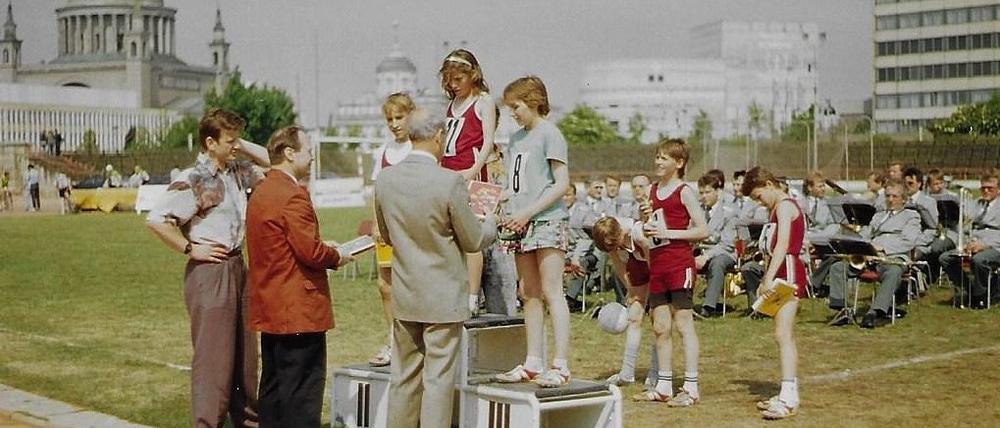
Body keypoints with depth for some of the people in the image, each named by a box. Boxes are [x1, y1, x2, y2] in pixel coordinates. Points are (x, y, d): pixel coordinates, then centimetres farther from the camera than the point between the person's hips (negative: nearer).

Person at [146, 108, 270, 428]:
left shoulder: (237, 172, 8)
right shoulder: (193, 181, -16)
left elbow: (271, 162, 22)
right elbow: (156, 219, -23)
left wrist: (242, 147, 7)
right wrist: (190, 249, -16)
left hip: (237, 268, 8)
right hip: (209, 272, -8)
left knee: (245, 354, 15)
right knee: (213, 358, -4)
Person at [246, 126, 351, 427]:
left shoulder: (260, 192, 14)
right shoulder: (293, 194, -17)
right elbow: (310, 252, -22)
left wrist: (325, 249, 15)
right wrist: (337, 258, -3)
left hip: (270, 308, 10)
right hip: (299, 309, -10)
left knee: (273, 385, 15)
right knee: (303, 390, -4)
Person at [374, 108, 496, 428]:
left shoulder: (385, 179, -3)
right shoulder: (450, 182, -19)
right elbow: (473, 242, -8)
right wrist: (490, 221, 13)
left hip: (404, 295, 5)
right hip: (443, 297, -5)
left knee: (404, 377, 14)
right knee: (438, 380, 2)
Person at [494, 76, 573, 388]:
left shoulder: (550, 134, -5)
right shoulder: (516, 138, 18)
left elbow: (562, 184, -11)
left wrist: (528, 212, -16)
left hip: (547, 221, -8)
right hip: (521, 225, 8)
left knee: (551, 292, -9)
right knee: (529, 294, 8)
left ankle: (560, 365, -10)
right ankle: (533, 364, 13)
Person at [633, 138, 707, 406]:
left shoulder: (684, 192, -6)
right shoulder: (653, 190, 14)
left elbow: (703, 231, -11)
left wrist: (668, 233, -17)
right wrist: (644, 223, 4)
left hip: (679, 262, -7)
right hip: (657, 264, 7)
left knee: (683, 323, -6)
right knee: (660, 327, 10)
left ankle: (691, 388, -2)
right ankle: (663, 386, 19)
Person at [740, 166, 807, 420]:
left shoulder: (784, 206, -10)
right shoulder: (780, 208, 21)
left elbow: (782, 245, -22)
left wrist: (769, 278, -28)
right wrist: (767, 280, 15)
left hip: (788, 272, -11)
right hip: (783, 275, 11)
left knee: (783, 334, -18)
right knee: (786, 336, 14)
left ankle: (788, 399, -25)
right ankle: (789, 394, 20)